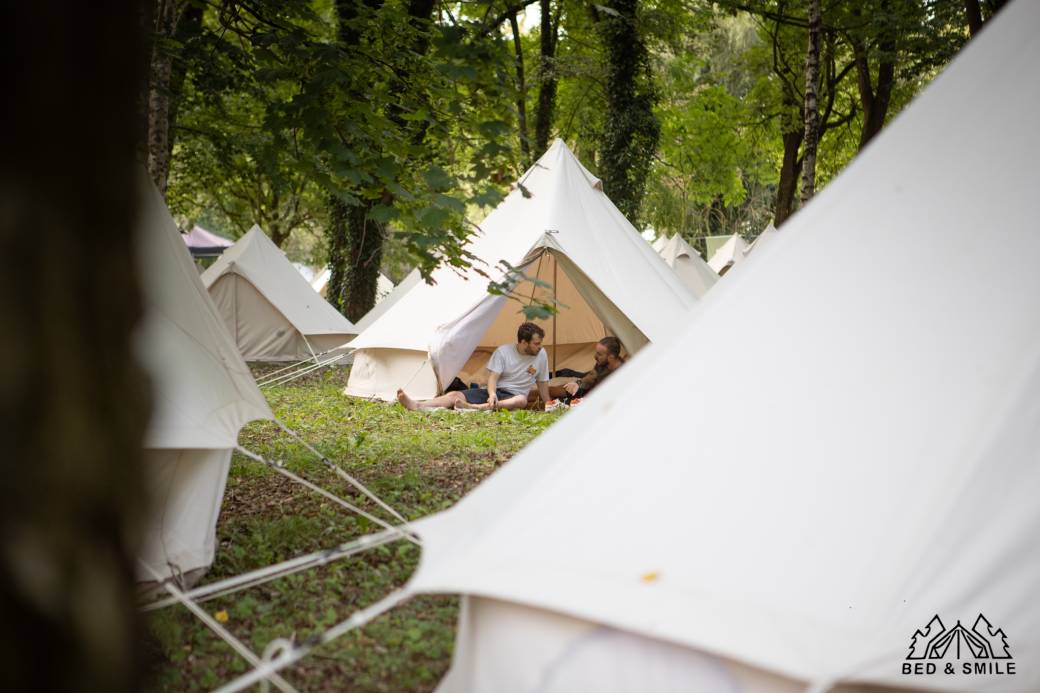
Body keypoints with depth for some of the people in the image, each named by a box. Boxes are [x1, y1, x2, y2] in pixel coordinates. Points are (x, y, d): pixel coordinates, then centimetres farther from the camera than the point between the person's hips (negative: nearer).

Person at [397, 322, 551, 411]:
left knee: (522, 400, -40)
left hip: (512, 397, -1)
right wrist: (492, 394, -28)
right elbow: (493, 377, -8)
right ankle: (416, 405, -46)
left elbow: (543, 384, 12)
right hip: (494, 392, 1)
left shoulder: (541, 354, 0)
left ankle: (472, 408, -51)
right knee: (456, 395, -22)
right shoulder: (503, 351, -2)